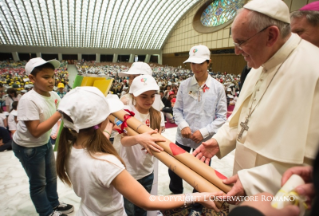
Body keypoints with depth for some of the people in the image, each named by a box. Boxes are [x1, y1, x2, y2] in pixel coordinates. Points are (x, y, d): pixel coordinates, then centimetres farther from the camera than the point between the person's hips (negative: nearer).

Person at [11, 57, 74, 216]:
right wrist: (59, 114, -35)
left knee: (51, 176, 22)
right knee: (38, 182, 12)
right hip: (28, 147, -7)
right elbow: (36, 131, -32)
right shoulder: (28, 100, -29)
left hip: (45, 143, 7)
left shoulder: (53, 95, -9)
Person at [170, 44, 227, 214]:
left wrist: (204, 132, -15)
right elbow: (177, 109, 3)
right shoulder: (184, 85, -1)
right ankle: (176, 194, 49)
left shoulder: (218, 87, -6)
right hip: (183, 137, 2)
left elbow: (221, 117, -5)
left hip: (204, 141, -1)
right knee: (173, 169, 16)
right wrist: (183, 126, -14)